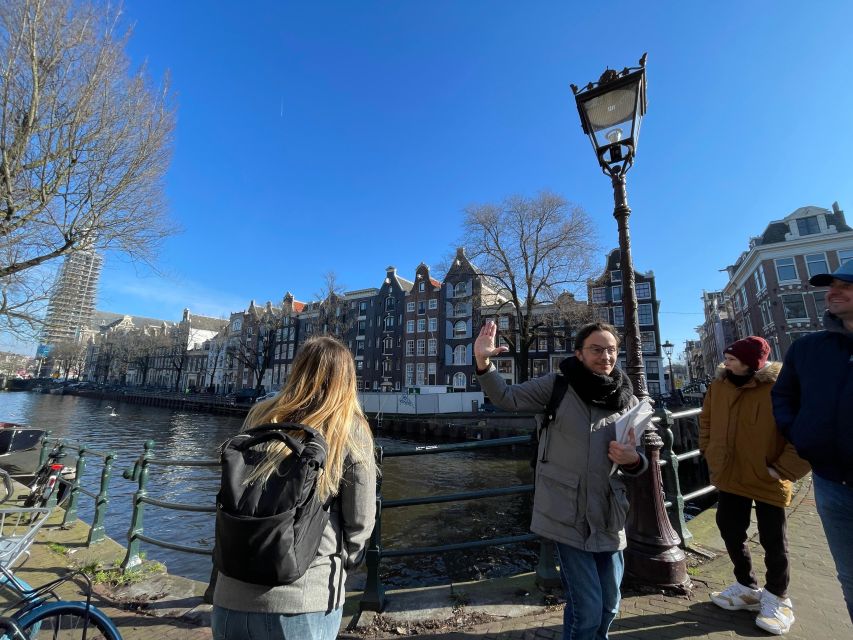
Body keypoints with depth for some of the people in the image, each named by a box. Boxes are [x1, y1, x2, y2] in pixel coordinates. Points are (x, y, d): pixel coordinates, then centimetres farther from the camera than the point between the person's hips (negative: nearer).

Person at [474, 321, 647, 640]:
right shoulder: (557, 386, -9)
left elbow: (638, 460, 9)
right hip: (568, 516, -4)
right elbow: (507, 398, -14)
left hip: (608, 516, 5)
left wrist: (632, 460, -16)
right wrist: (484, 363, -31)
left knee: (609, 605, 22)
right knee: (587, 609, 1)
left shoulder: (627, 400, 1)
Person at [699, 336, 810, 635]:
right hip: (729, 478, 5)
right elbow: (706, 423, 11)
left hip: (767, 482, -5)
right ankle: (747, 588, 38)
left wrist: (782, 470, -14)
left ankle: (776, 598, 35)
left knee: (773, 541, 12)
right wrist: (710, 456, 9)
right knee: (731, 532, 16)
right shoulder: (718, 385, -2)